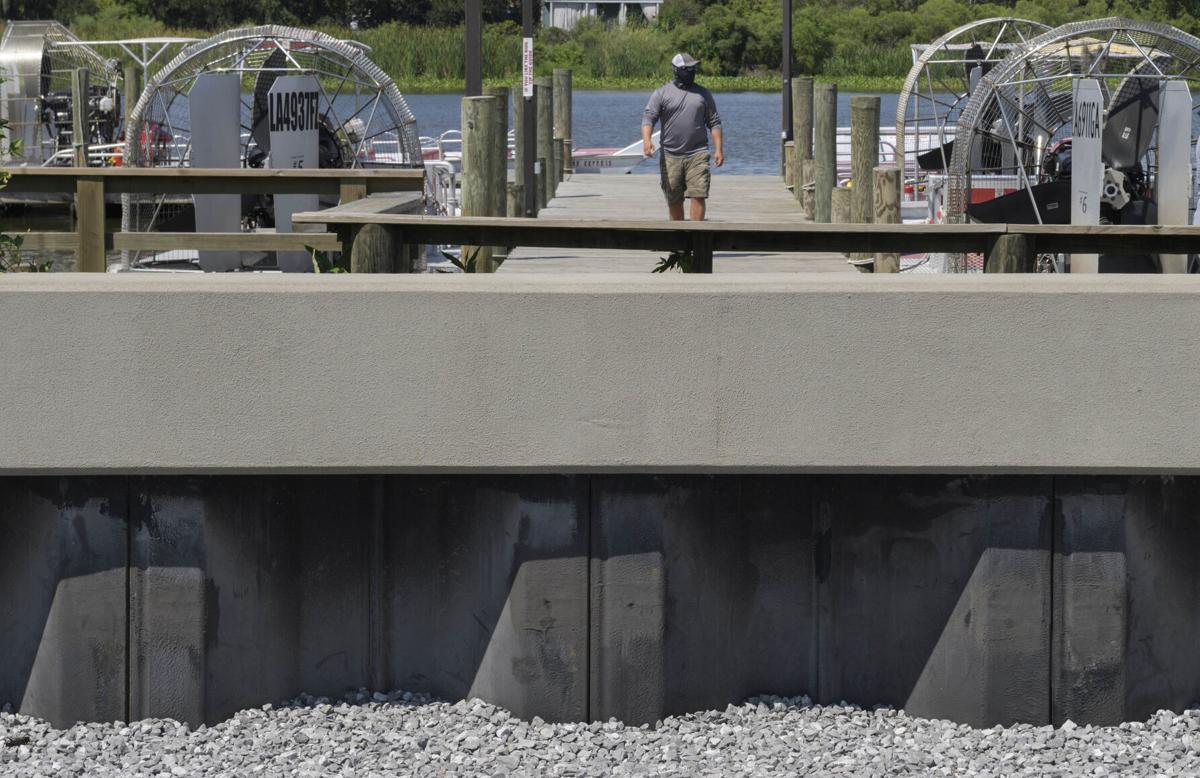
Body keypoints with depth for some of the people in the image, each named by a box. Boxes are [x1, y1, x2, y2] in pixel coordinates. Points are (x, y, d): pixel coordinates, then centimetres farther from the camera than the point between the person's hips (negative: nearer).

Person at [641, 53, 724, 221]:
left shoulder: (703, 94, 11)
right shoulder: (662, 93, 4)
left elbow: (714, 123, 12)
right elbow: (648, 117, -3)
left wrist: (718, 149, 3)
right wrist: (646, 140, -21)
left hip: (697, 155, 0)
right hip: (670, 156, 0)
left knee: (698, 195, -12)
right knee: (674, 200, 6)